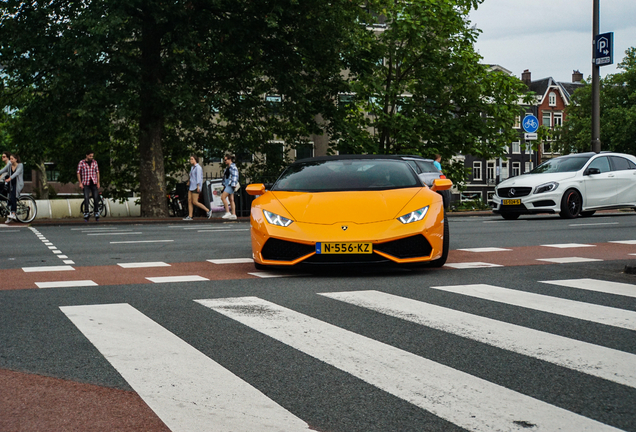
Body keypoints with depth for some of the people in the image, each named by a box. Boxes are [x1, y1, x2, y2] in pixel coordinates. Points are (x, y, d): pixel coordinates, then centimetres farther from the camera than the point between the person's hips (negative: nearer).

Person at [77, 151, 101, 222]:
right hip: (86, 184, -2)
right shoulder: (81, 162, 0)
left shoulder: (94, 162, 8)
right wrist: (80, 183, -3)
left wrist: (98, 182, 7)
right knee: (86, 198, -10)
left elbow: (97, 172, 13)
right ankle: (86, 213, -6)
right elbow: (78, 173, 2)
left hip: (94, 183, 2)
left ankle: (97, 213, 9)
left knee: (96, 198, -1)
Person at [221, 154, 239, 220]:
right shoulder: (228, 167, 19)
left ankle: (228, 212, -13)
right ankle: (233, 214, 5)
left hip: (231, 185, -10)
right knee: (231, 200, 6)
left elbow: (235, 176, -17)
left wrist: (233, 185, -22)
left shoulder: (233, 166, -11)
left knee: (223, 197, -15)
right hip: (228, 185, 10)